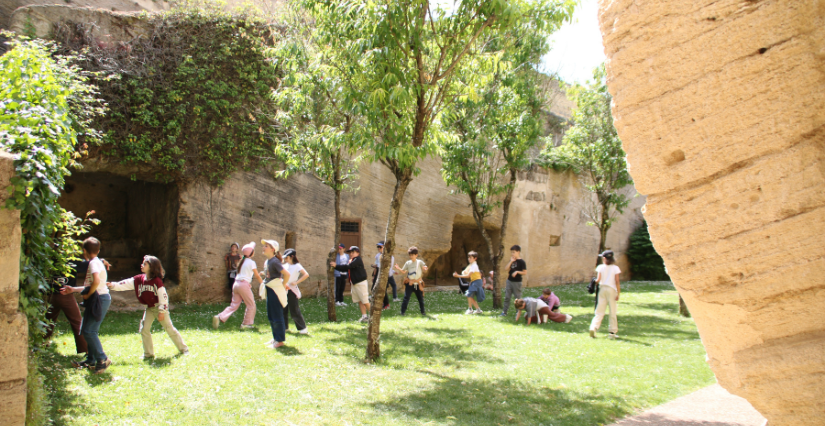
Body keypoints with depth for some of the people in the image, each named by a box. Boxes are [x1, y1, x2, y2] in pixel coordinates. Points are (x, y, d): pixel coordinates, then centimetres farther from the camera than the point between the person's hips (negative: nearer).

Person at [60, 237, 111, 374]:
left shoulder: (94, 263, -11)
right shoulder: (96, 262, 20)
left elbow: (96, 281, -29)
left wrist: (88, 295, -16)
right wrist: (73, 290, 31)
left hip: (100, 299, -10)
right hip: (96, 299, 10)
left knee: (89, 331, -12)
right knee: (86, 330, 14)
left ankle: (102, 359, -9)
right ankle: (91, 360, 20)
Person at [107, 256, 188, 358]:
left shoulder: (157, 280, -18)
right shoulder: (139, 279, -1)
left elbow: (163, 295, -18)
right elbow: (125, 284, -5)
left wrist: (162, 311, -19)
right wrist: (112, 285, -20)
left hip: (159, 307, -6)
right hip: (148, 308, 6)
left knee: (169, 328, -1)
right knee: (144, 329, -1)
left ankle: (183, 349, 11)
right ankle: (148, 354, 12)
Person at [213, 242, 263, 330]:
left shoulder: (241, 261, 17)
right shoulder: (251, 262, -5)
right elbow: (257, 276, -2)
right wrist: (263, 283, 9)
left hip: (236, 284, 7)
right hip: (244, 284, -7)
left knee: (234, 305, 10)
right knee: (251, 305, 7)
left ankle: (219, 317, -5)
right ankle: (246, 324, 9)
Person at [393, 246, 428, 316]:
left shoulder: (420, 262, -4)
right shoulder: (408, 263, 2)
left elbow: (424, 270, -10)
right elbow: (403, 271, 8)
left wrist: (425, 269, -33)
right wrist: (398, 268, -9)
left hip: (418, 284, -1)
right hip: (409, 284, 1)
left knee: (420, 298, 9)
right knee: (406, 298, -4)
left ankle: (423, 311, 22)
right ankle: (403, 311, 4)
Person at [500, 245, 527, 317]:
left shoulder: (521, 261, -8)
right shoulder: (512, 260, 11)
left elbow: (525, 272, -11)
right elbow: (507, 269, 2)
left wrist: (517, 272, -22)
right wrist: (511, 262, -6)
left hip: (517, 282, -6)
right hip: (509, 281, 6)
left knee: (518, 297, 2)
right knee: (507, 297, 6)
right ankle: (504, 312, 9)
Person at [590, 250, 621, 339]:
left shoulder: (600, 267, 1)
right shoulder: (615, 268, -1)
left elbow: (598, 279, -8)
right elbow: (617, 282, -6)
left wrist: (595, 281, 14)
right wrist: (618, 294, -5)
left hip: (602, 289, 1)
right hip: (612, 289, -1)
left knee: (599, 311, 4)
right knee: (612, 312, 6)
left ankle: (593, 327, -13)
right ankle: (612, 332, 5)